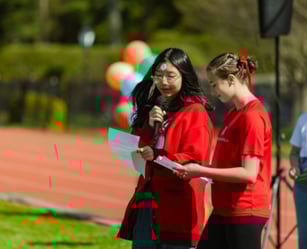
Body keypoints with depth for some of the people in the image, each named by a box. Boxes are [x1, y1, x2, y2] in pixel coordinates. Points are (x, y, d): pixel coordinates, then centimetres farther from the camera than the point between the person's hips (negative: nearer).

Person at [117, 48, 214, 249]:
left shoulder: (195, 112, -6)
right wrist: (149, 127, -6)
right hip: (147, 202, 7)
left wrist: (158, 156, -25)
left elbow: (196, 159, -13)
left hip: (177, 205, -7)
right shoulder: (152, 108, 16)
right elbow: (140, 151, 12)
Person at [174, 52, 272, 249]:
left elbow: (248, 173, -20)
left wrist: (202, 171, -15)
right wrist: (196, 169, 5)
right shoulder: (232, 115, 14)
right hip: (224, 209, 10)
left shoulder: (252, 116, -16)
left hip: (245, 212, -10)